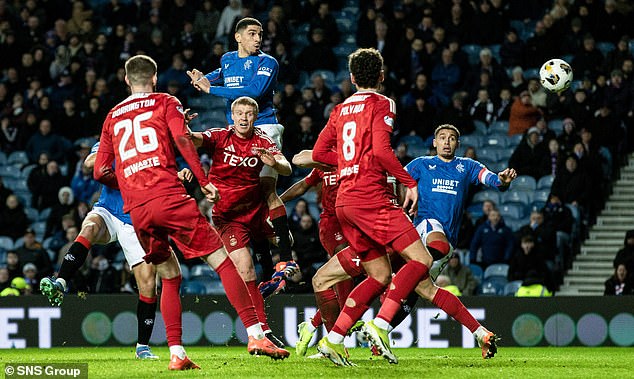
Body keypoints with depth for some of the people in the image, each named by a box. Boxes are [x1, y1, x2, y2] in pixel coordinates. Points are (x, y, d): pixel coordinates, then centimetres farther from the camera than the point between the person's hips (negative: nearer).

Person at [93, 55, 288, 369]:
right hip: (169, 196, -4)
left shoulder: (112, 117, 22)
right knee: (223, 262, -3)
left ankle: (176, 354, 5)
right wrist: (204, 181, -5)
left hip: (136, 210, 4)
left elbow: (101, 172, 19)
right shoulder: (165, 103, 12)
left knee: (170, 278, 17)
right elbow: (182, 139, -7)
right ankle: (255, 334, -15)